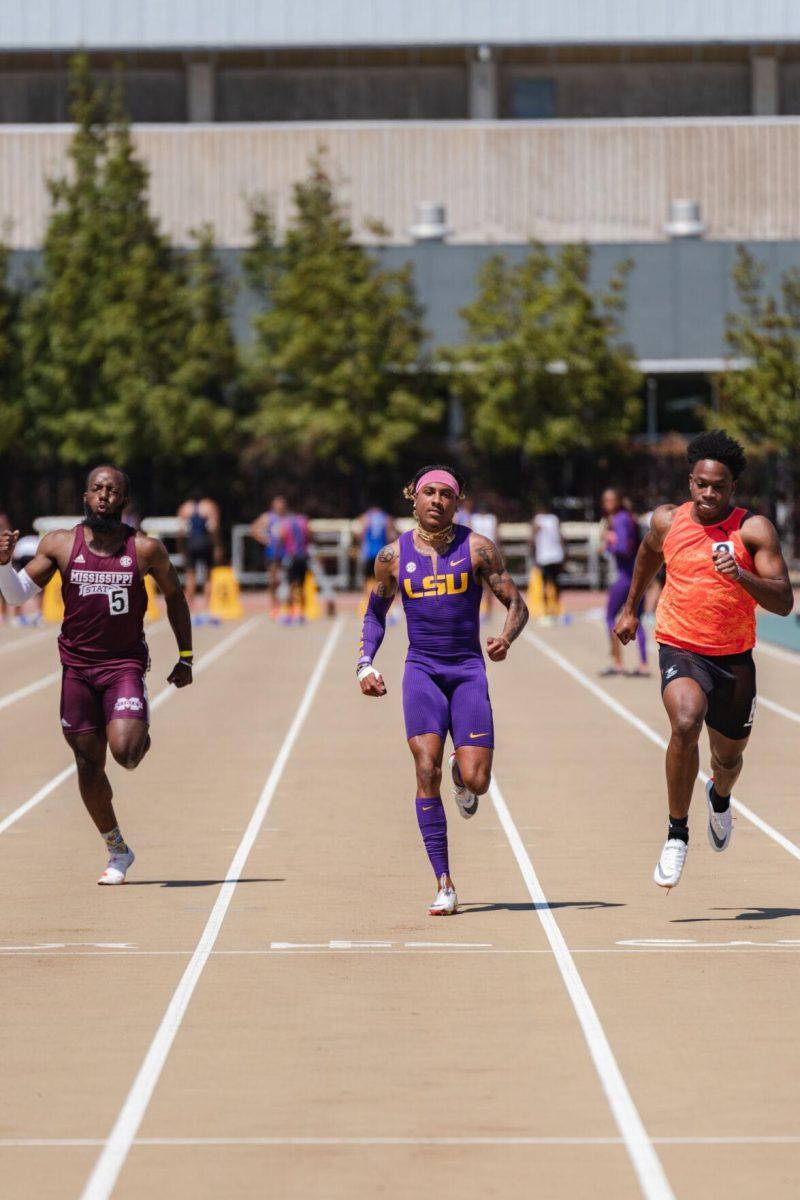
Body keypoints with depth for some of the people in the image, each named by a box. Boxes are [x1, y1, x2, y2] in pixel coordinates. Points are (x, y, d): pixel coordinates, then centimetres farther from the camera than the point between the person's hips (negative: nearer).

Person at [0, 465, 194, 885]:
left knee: (124, 752, -22)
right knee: (89, 764, 5)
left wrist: (185, 657, 9)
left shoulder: (145, 549, -5)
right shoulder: (59, 544, -1)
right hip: (77, 666, 2)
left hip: (126, 664, -2)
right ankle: (117, 851, 22)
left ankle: (142, 736, 17)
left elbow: (174, 596, 11)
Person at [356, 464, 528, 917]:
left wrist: (506, 637, -21)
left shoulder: (477, 548, -1)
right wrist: (366, 663, 4)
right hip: (422, 671, 1)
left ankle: (462, 775, 31)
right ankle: (444, 884, -11)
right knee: (427, 769, -16)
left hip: (468, 670, 0)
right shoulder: (394, 555, 4)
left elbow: (517, 604, 0)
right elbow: (376, 614, 18)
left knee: (476, 781, -11)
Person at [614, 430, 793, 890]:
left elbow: (784, 602, -18)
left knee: (728, 755, 18)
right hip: (680, 648, -1)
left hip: (735, 658, 1)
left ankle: (720, 797, 57)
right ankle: (677, 834, -16)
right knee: (685, 723, -30)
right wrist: (631, 607, 31)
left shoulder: (754, 530, -11)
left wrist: (741, 576, -34)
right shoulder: (668, 521, -3)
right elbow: (650, 553, 22)